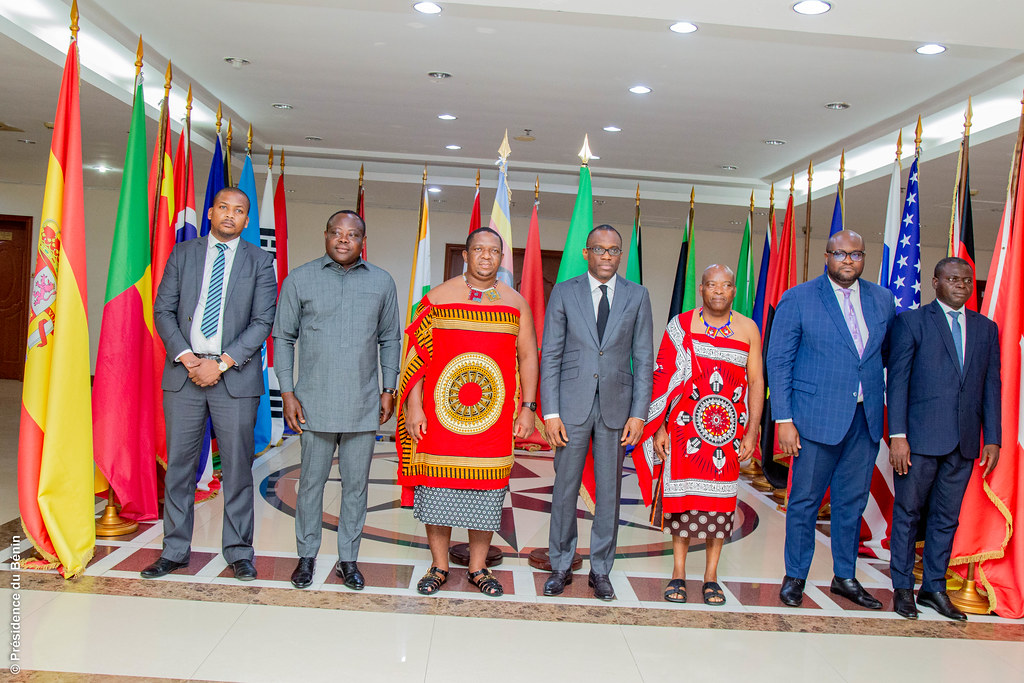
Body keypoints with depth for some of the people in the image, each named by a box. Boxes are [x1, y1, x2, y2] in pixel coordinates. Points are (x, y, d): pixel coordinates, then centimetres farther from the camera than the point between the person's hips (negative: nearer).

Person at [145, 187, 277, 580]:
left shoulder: (260, 262, 5)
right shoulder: (182, 254, 11)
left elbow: (262, 322, -3)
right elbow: (163, 311, 6)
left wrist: (221, 364, -11)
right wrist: (187, 358, -9)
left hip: (235, 375, -2)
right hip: (183, 372, 2)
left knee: (237, 466, 3)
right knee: (179, 464, 8)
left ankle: (238, 552, 15)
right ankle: (175, 551, 20)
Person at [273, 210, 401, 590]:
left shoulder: (382, 283, 6)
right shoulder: (299, 280, 3)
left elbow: (390, 340, 12)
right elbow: (283, 338, 5)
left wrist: (389, 389, 7)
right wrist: (287, 392, -1)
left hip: (363, 405, 1)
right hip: (314, 403, -1)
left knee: (356, 484, 8)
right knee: (311, 481, 8)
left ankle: (348, 559, 21)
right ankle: (307, 556, 24)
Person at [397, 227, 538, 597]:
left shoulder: (516, 303, 8)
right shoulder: (438, 297, 4)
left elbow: (528, 357, 8)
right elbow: (416, 354, 2)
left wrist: (527, 408, 1)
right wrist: (414, 407, -6)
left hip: (494, 415, 1)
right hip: (439, 413, -1)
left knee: (486, 490, 6)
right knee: (437, 487, 4)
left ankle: (478, 567, 20)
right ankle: (439, 566, 19)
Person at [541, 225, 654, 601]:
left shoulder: (637, 296, 6)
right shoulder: (564, 292, 3)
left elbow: (643, 358, 5)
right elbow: (550, 356, 1)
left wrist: (639, 412, -3)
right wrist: (550, 411, -6)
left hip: (616, 404, 1)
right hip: (573, 403, -1)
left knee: (609, 490, 8)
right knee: (565, 487, 5)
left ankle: (600, 569, 22)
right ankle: (561, 566, 21)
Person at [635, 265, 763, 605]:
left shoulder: (748, 329, 6)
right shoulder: (680, 325, 2)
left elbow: (756, 381, 6)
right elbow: (663, 378, 1)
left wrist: (751, 433, 0)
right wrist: (659, 427, -5)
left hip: (728, 429, 1)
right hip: (685, 425, -1)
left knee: (719, 499, 5)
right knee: (683, 495, 3)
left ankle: (711, 576, 17)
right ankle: (678, 573, 16)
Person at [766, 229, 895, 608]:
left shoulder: (882, 300, 9)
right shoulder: (798, 299, -4)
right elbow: (778, 362, -5)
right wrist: (783, 419, -11)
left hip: (866, 420, 4)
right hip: (817, 416, -4)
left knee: (852, 501, 13)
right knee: (805, 501, 4)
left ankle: (845, 577, 29)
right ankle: (794, 577, 20)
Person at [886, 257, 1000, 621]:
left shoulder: (986, 328, 13)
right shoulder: (911, 321, -1)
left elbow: (991, 386, 11)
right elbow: (897, 381, -5)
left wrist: (992, 438, 5)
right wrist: (897, 435, -12)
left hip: (964, 441, 4)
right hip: (920, 438, -4)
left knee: (946, 517, 11)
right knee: (908, 512, 5)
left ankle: (934, 587, 23)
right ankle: (903, 587, 17)